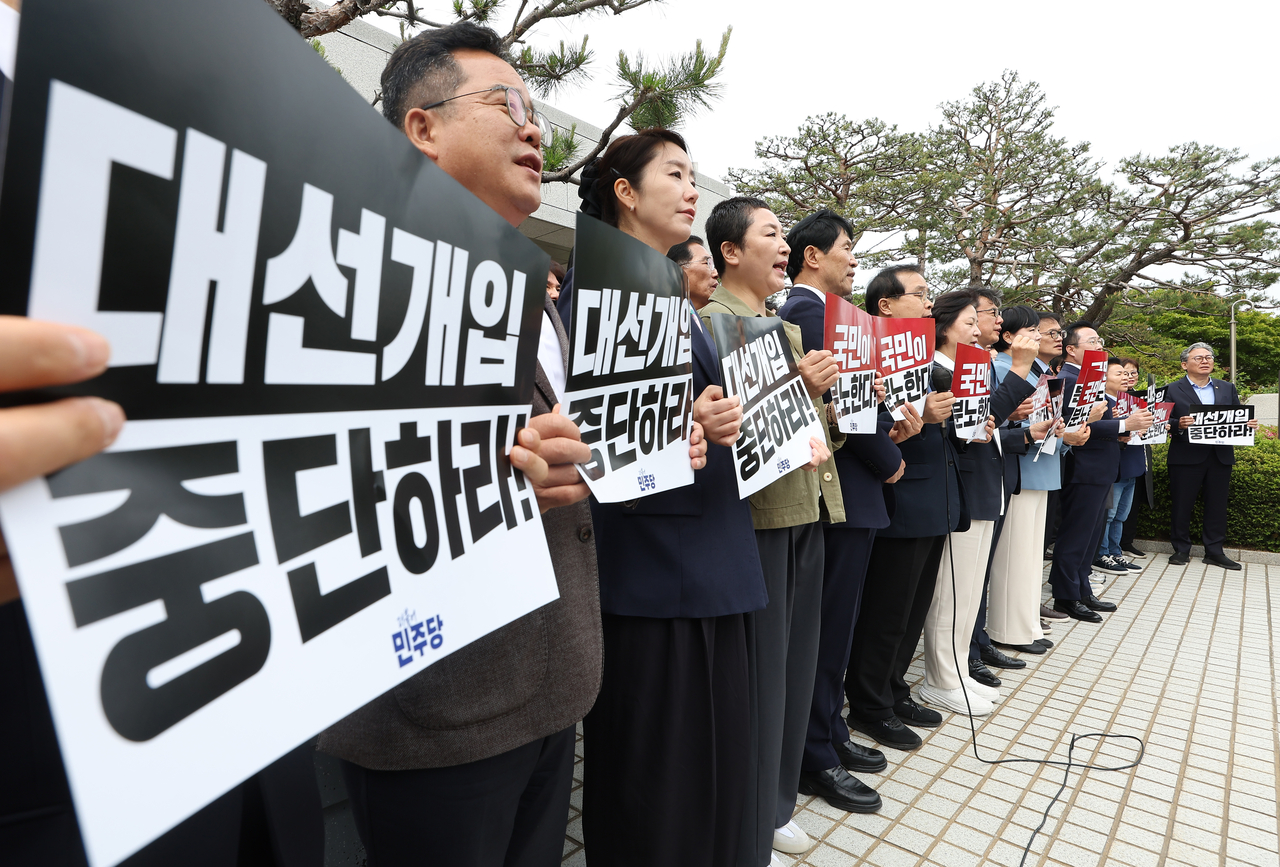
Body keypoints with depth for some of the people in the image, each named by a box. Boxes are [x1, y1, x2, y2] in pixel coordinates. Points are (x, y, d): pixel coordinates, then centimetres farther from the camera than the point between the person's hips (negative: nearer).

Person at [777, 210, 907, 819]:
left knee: (833, 626, 18)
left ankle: (831, 735, 32)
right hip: (842, 493, -10)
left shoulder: (813, 310, 18)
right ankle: (816, 760, 15)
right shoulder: (809, 311, -14)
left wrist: (888, 425, 1)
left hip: (844, 489, 10)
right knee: (830, 627, 0)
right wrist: (890, 462, -7)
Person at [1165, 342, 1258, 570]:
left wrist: (1249, 423, -9)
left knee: (1217, 505, 8)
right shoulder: (1173, 390, -1)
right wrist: (1178, 425, -27)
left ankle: (1214, 551, 17)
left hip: (1221, 456, 4)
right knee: (1182, 504, 2)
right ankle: (1181, 549, 14)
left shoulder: (1227, 388, 13)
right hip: (1186, 457, -4)